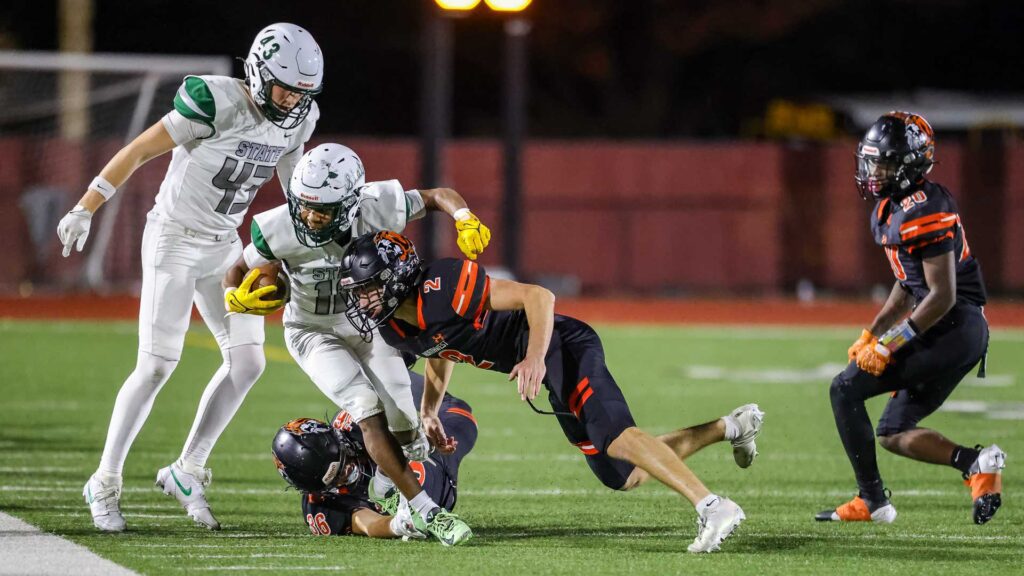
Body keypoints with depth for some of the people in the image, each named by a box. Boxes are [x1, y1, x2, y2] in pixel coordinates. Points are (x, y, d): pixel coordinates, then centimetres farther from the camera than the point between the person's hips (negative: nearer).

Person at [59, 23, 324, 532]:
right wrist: (85, 209, -15)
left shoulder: (296, 120, -2)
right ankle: (105, 482, 4)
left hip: (224, 246, 7)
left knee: (247, 360, -1)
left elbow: (293, 180, 17)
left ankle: (187, 471, 11)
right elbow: (139, 151, -17)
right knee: (157, 366, -8)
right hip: (174, 239, -7)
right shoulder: (215, 103, -23)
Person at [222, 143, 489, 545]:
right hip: (314, 332, -2)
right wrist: (237, 298, -32)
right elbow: (237, 271, -10)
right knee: (368, 410, -25)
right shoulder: (280, 230, -29)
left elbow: (439, 196, -10)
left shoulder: (376, 208, -28)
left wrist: (466, 222, -30)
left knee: (404, 433, -3)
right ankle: (428, 513, -21)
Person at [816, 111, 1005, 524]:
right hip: (962, 333, 10)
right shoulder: (889, 209, 13)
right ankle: (976, 464, -1)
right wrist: (871, 334, 15)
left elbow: (942, 296, -21)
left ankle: (872, 501, -2)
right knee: (893, 433, 14)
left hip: (954, 329, -10)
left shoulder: (922, 212, -18)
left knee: (846, 389, -5)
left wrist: (888, 347, -18)